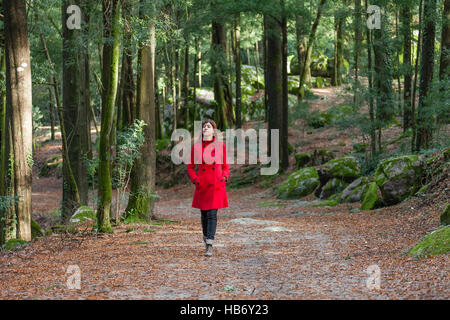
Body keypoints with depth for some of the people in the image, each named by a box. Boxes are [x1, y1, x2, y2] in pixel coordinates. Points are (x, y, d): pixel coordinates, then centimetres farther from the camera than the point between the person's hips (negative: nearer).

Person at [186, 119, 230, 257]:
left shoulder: (220, 145, 3)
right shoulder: (196, 146, 4)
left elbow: (225, 166, 11)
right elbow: (190, 167, 10)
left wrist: (224, 177, -6)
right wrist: (195, 180, -4)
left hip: (216, 184, -1)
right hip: (202, 184, 2)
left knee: (212, 214, -10)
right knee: (204, 214, 8)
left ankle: (209, 246, -12)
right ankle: (206, 239, 31)